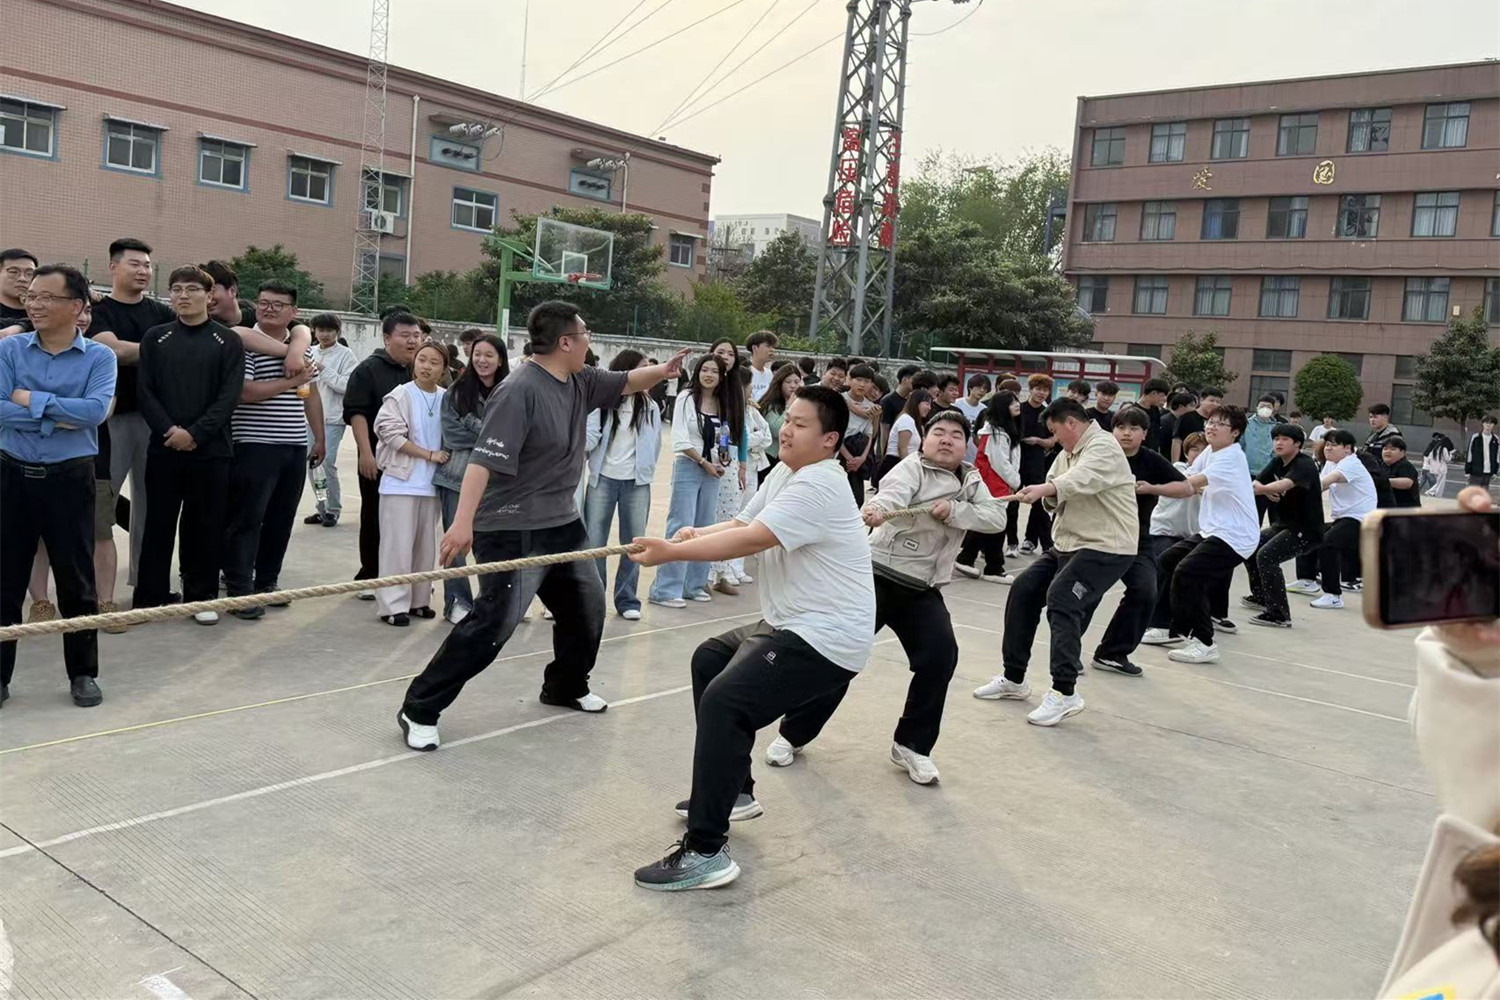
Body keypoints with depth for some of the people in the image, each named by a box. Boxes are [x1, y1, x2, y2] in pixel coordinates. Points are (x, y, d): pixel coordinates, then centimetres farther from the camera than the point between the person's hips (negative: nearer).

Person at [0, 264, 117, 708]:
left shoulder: (99, 357, -2)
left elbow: (96, 410, -19)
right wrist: (56, 418, -15)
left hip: (70, 478, -2)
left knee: (76, 582, 7)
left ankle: (83, 673, 21)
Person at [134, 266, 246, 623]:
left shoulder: (228, 341, 3)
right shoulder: (155, 338, 9)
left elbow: (229, 396, -5)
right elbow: (145, 391, 2)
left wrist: (194, 434, -14)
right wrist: (168, 430, -13)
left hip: (211, 450, -1)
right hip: (163, 448, 2)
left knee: (205, 526, 4)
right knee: (158, 524, 6)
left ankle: (202, 596, 14)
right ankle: (150, 596, 15)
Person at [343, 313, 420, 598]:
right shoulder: (369, 369, -2)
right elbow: (356, 412, -9)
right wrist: (366, 453, -16)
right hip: (378, 461, -4)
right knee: (375, 520, 5)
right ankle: (370, 577, 13)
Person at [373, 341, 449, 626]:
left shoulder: (447, 399, 4)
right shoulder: (400, 396, -7)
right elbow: (393, 435, -11)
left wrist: (447, 462, 1)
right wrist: (430, 455, -12)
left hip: (431, 484, 5)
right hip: (401, 482, -4)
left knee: (425, 546, 11)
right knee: (398, 545, -4)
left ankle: (419, 600, 21)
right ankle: (393, 605, 0)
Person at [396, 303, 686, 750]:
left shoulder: (580, 381, 5)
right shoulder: (519, 391, -22)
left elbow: (625, 382, 22)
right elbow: (485, 459, -29)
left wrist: (663, 371, 3)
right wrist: (463, 521, -36)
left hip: (563, 523, 10)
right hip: (513, 531, -9)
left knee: (587, 606, 19)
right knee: (494, 623, -14)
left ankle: (566, 687, 41)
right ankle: (419, 710, -3)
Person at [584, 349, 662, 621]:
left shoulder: (650, 407, 4)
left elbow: (656, 443, 11)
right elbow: (590, 437, -7)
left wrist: (647, 471, 9)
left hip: (636, 482, 3)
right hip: (603, 479, -2)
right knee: (594, 541, 2)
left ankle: (627, 600, 18)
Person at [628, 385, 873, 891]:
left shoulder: (818, 486, -20)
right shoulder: (784, 472, 12)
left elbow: (753, 540, -29)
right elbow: (742, 524, 9)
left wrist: (672, 552, -27)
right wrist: (697, 534, -11)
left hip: (826, 638, -11)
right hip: (790, 625, 11)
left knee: (723, 702, -25)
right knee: (709, 660, 24)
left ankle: (707, 853, -20)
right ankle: (732, 791, 31)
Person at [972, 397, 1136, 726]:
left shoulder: (1103, 446, -14)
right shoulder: (1067, 452, 15)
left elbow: (1082, 478, -36)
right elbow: (1056, 496, 11)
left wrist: (1044, 488, -52)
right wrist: (1049, 494, -14)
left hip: (1106, 548, -10)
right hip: (1067, 543, 10)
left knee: (1061, 600, -25)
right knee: (1023, 591, 6)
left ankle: (1065, 693, -20)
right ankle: (1013, 678, 16)